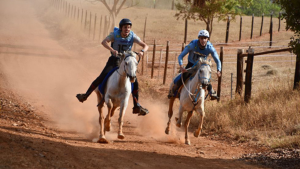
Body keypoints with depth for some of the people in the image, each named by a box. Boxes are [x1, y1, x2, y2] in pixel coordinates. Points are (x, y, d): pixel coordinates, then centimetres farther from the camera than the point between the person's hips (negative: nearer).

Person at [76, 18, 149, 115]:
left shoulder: (132, 36, -11)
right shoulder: (115, 34, -16)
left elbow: (145, 45, -13)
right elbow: (104, 42, -32)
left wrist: (142, 51, -37)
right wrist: (112, 50, -50)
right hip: (114, 59, -2)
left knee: (135, 82, -5)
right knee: (102, 77, -15)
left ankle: (136, 107, 7)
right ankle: (85, 95, -5)